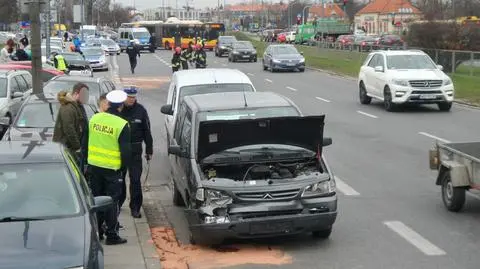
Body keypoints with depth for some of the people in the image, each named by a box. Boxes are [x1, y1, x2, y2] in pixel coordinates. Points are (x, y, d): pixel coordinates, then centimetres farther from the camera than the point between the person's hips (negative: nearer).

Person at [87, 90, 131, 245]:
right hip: (112, 168, -5)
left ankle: (96, 231, 24)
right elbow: (126, 150, -12)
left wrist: (86, 160, 20)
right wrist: (124, 165, 4)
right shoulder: (122, 125, -15)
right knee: (111, 201, 3)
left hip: (93, 166, 5)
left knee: (96, 198, 16)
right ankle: (111, 235, 6)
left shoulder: (94, 119, 1)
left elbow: (86, 141, 10)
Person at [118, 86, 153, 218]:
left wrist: (149, 149, 4)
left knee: (135, 179, -1)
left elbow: (147, 131, 4)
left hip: (135, 150, -1)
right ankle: (118, 202, 28)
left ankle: (135, 207, 6)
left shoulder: (140, 110, -1)